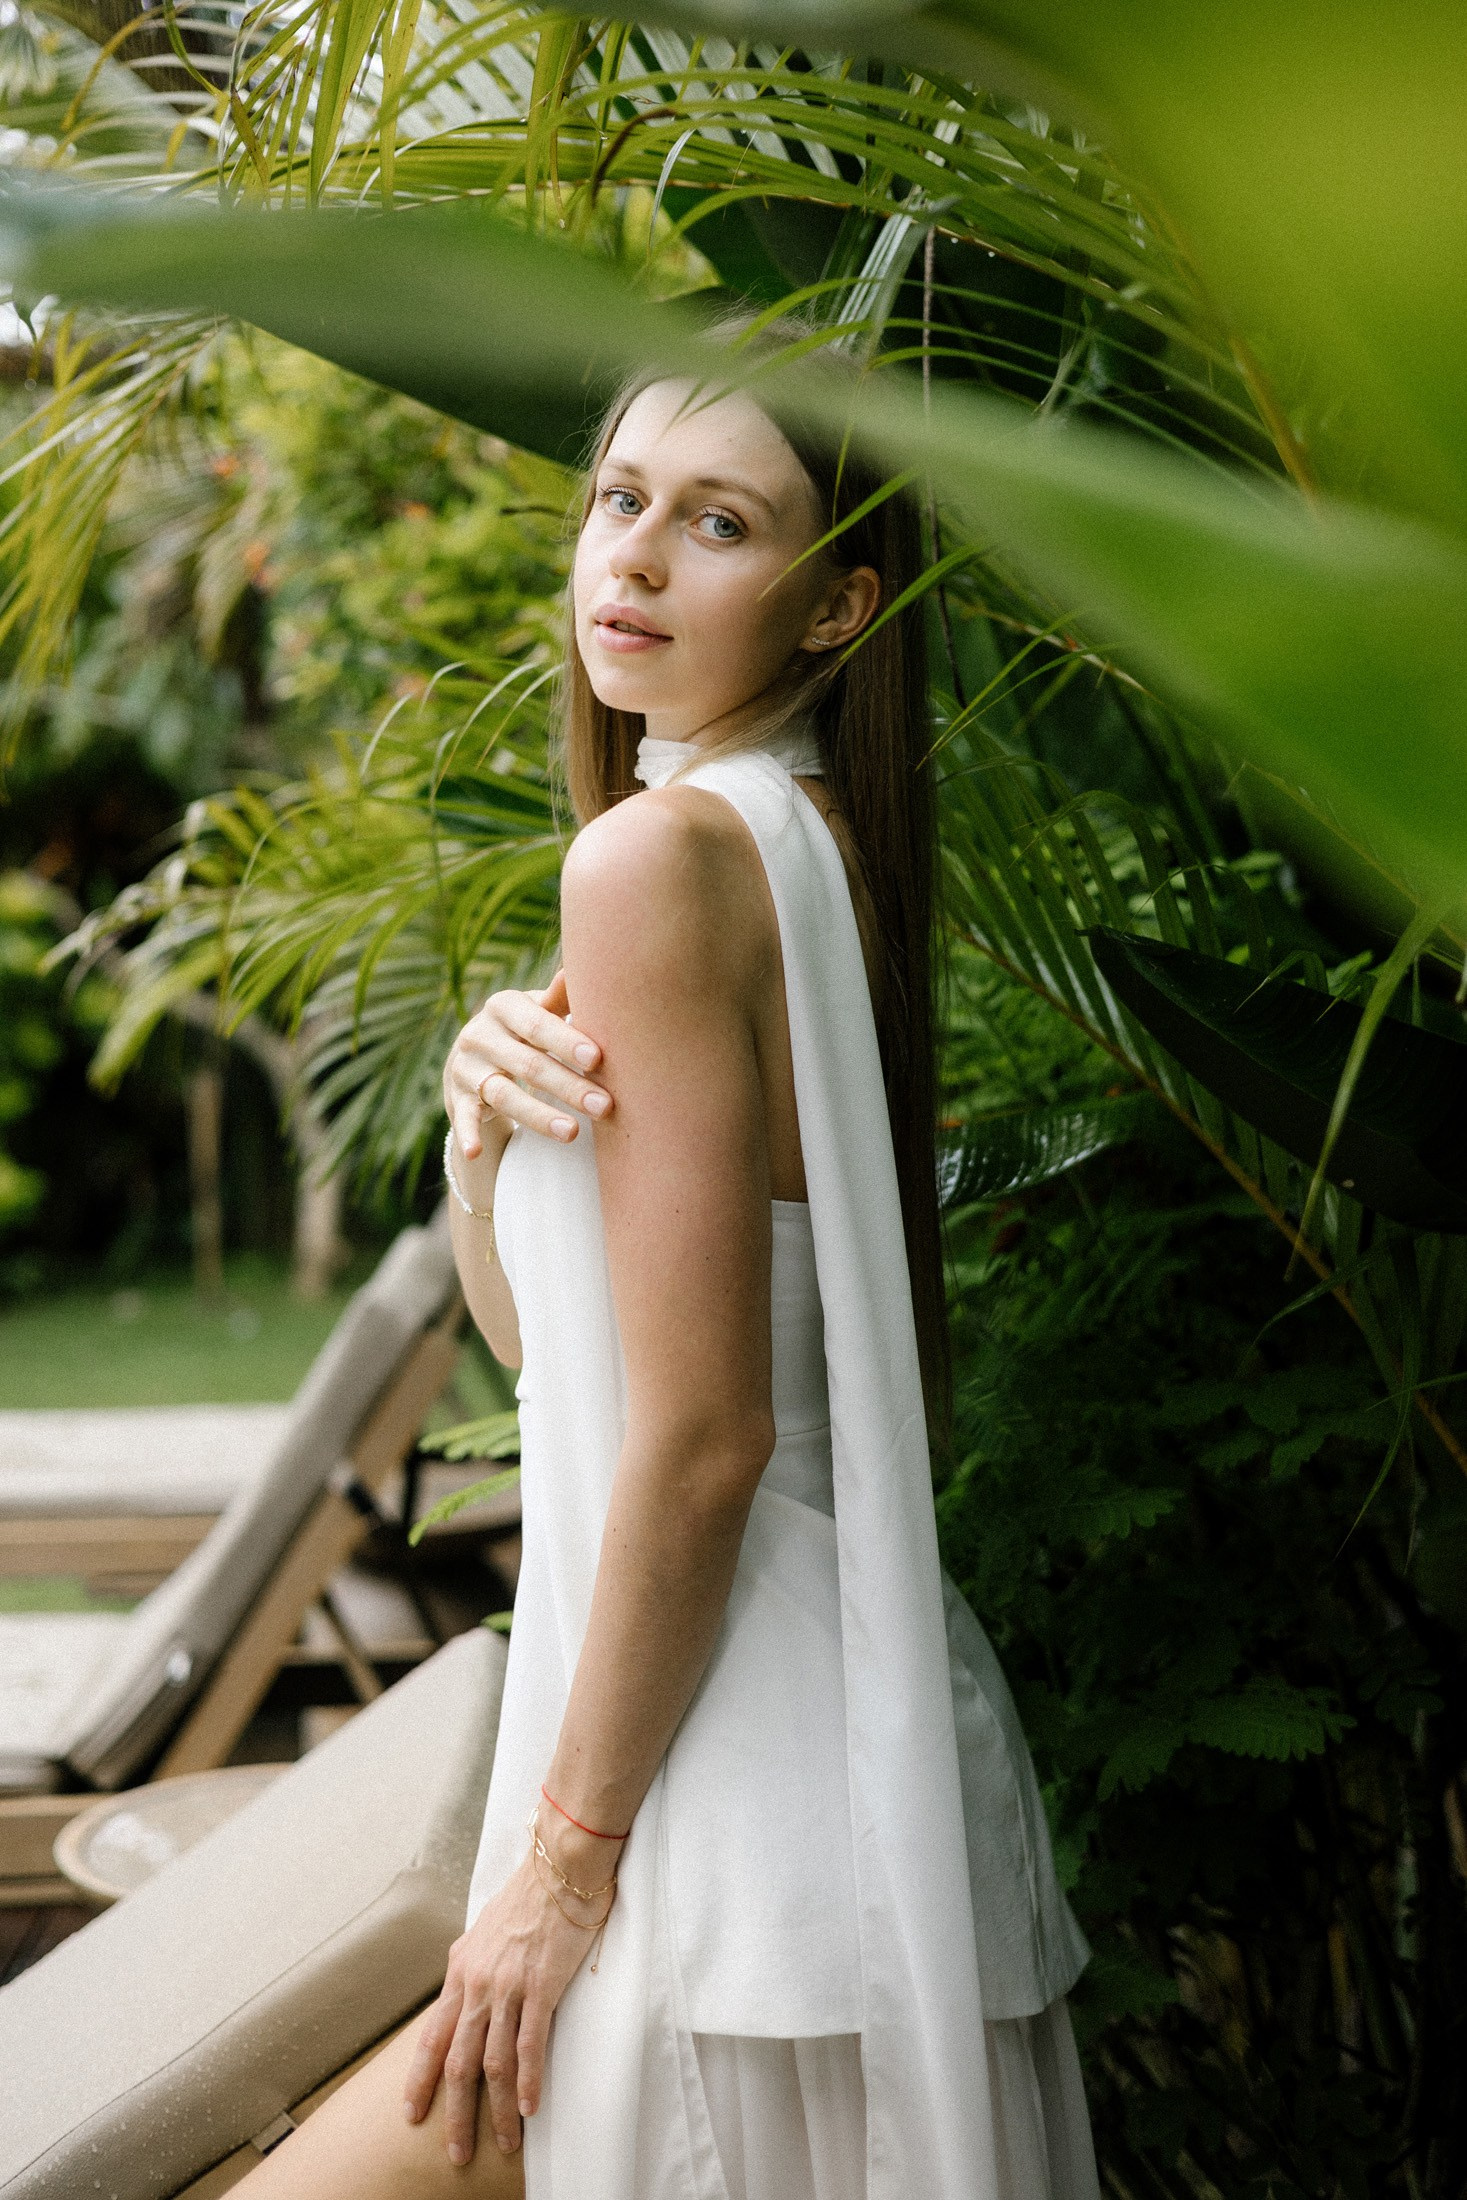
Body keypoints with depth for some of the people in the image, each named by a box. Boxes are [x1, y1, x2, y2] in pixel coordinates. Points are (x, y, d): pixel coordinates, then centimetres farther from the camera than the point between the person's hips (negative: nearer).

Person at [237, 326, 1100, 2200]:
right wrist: (482, 1114, -4)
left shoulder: (663, 850, -17)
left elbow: (703, 1439, -20)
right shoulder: (817, 844, 11)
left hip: (746, 1815, -9)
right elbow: (542, 1333, 16)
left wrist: (567, 1858, -12)